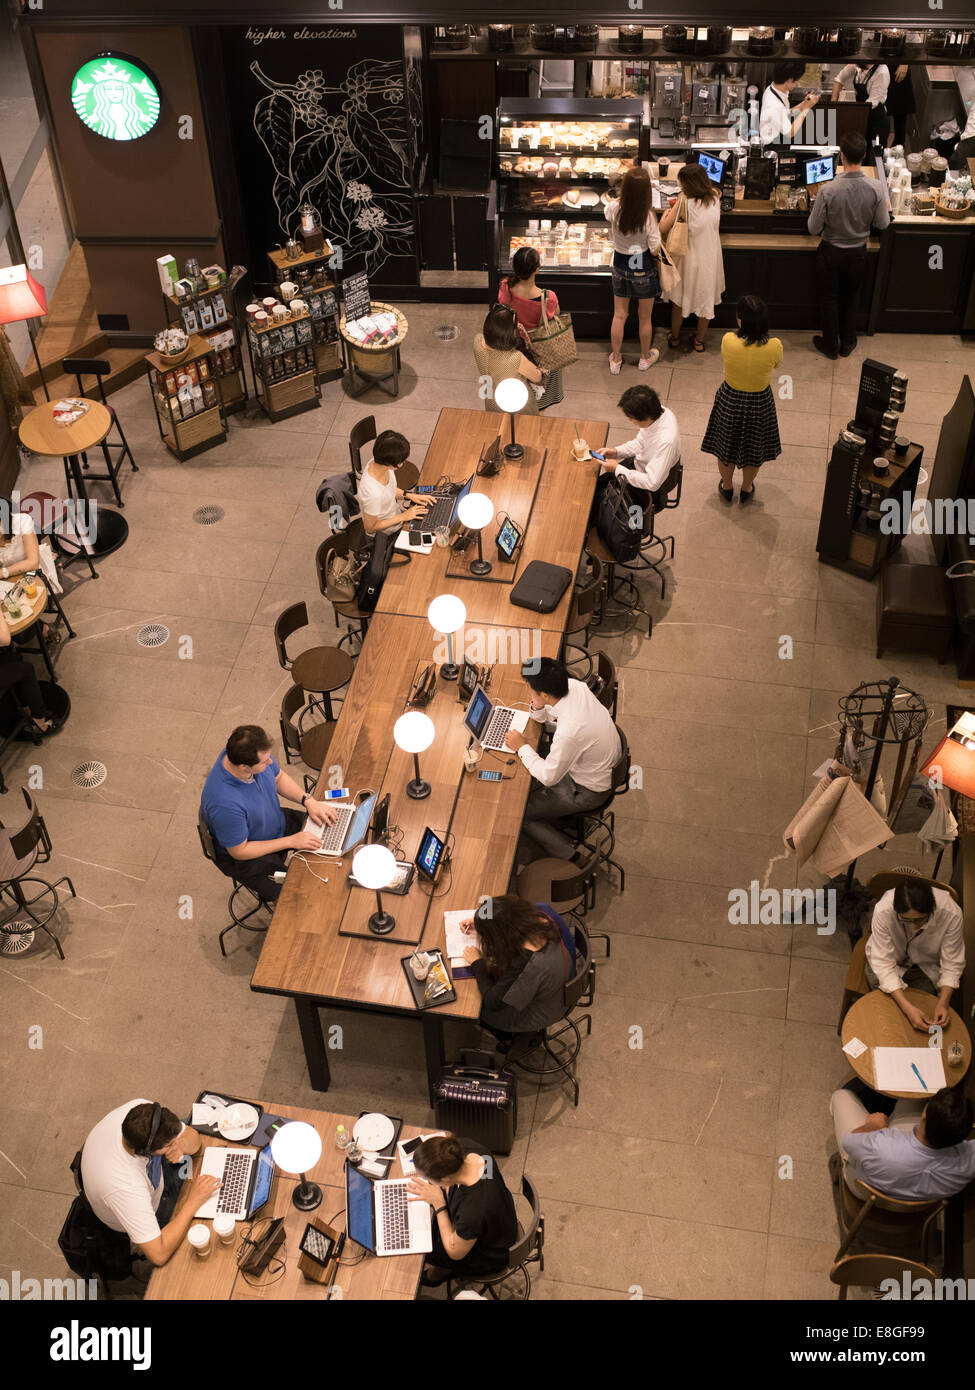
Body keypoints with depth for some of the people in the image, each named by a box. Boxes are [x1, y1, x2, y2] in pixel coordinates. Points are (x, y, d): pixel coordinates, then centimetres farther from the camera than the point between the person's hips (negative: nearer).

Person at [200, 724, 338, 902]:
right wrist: (290, 841, -23)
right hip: (242, 856, -7)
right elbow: (239, 851, -26)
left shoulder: (257, 754, -22)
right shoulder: (225, 803, -41)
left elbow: (279, 778, 2)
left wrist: (308, 801, -12)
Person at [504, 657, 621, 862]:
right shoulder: (574, 686, -18)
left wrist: (523, 747, -14)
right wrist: (537, 707, -20)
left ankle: (569, 858, 14)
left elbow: (549, 777, -25)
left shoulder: (570, 731, -41)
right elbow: (549, 719, 2)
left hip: (588, 790, -8)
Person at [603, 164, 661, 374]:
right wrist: (660, 228, -4)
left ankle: (615, 359, 30)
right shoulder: (648, 216, -27)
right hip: (643, 270, -3)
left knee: (619, 315, 18)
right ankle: (645, 357, 36)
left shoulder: (614, 208, -17)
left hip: (621, 267, 3)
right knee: (645, 317, 18)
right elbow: (655, 249, -20)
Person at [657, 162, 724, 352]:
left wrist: (666, 213, 4)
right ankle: (700, 340, 32)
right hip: (710, 258, 3)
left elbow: (662, 229, -18)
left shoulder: (684, 203, -21)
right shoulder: (715, 198, -8)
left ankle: (674, 337, 34)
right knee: (706, 298, 19)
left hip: (689, 259, -3)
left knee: (679, 298, 19)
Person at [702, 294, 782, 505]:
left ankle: (727, 488, 49)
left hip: (730, 401, 0)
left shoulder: (728, 341, -28)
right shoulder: (774, 347, -26)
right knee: (754, 448, 27)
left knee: (726, 447, 26)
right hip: (760, 403, 0)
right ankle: (746, 490, 48)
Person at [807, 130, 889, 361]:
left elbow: (813, 228, -18)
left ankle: (830, 346, 34)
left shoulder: (828, 191, -29)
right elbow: (883, 224, -6)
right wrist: (884, 208, 15)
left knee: (829, 298, 19)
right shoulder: (875, 189, -21)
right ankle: (847, 343, 40)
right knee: (852, 296, 25)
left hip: (831, 253, -2)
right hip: (858, 253, 2)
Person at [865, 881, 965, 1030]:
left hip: (927, 965, 1)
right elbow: (883, 963, -33)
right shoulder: (883, 911, -37)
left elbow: (952, 964, -21)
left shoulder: (951, 914, -34)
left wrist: (943, 1003, -34)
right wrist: (907, 1007, -42)